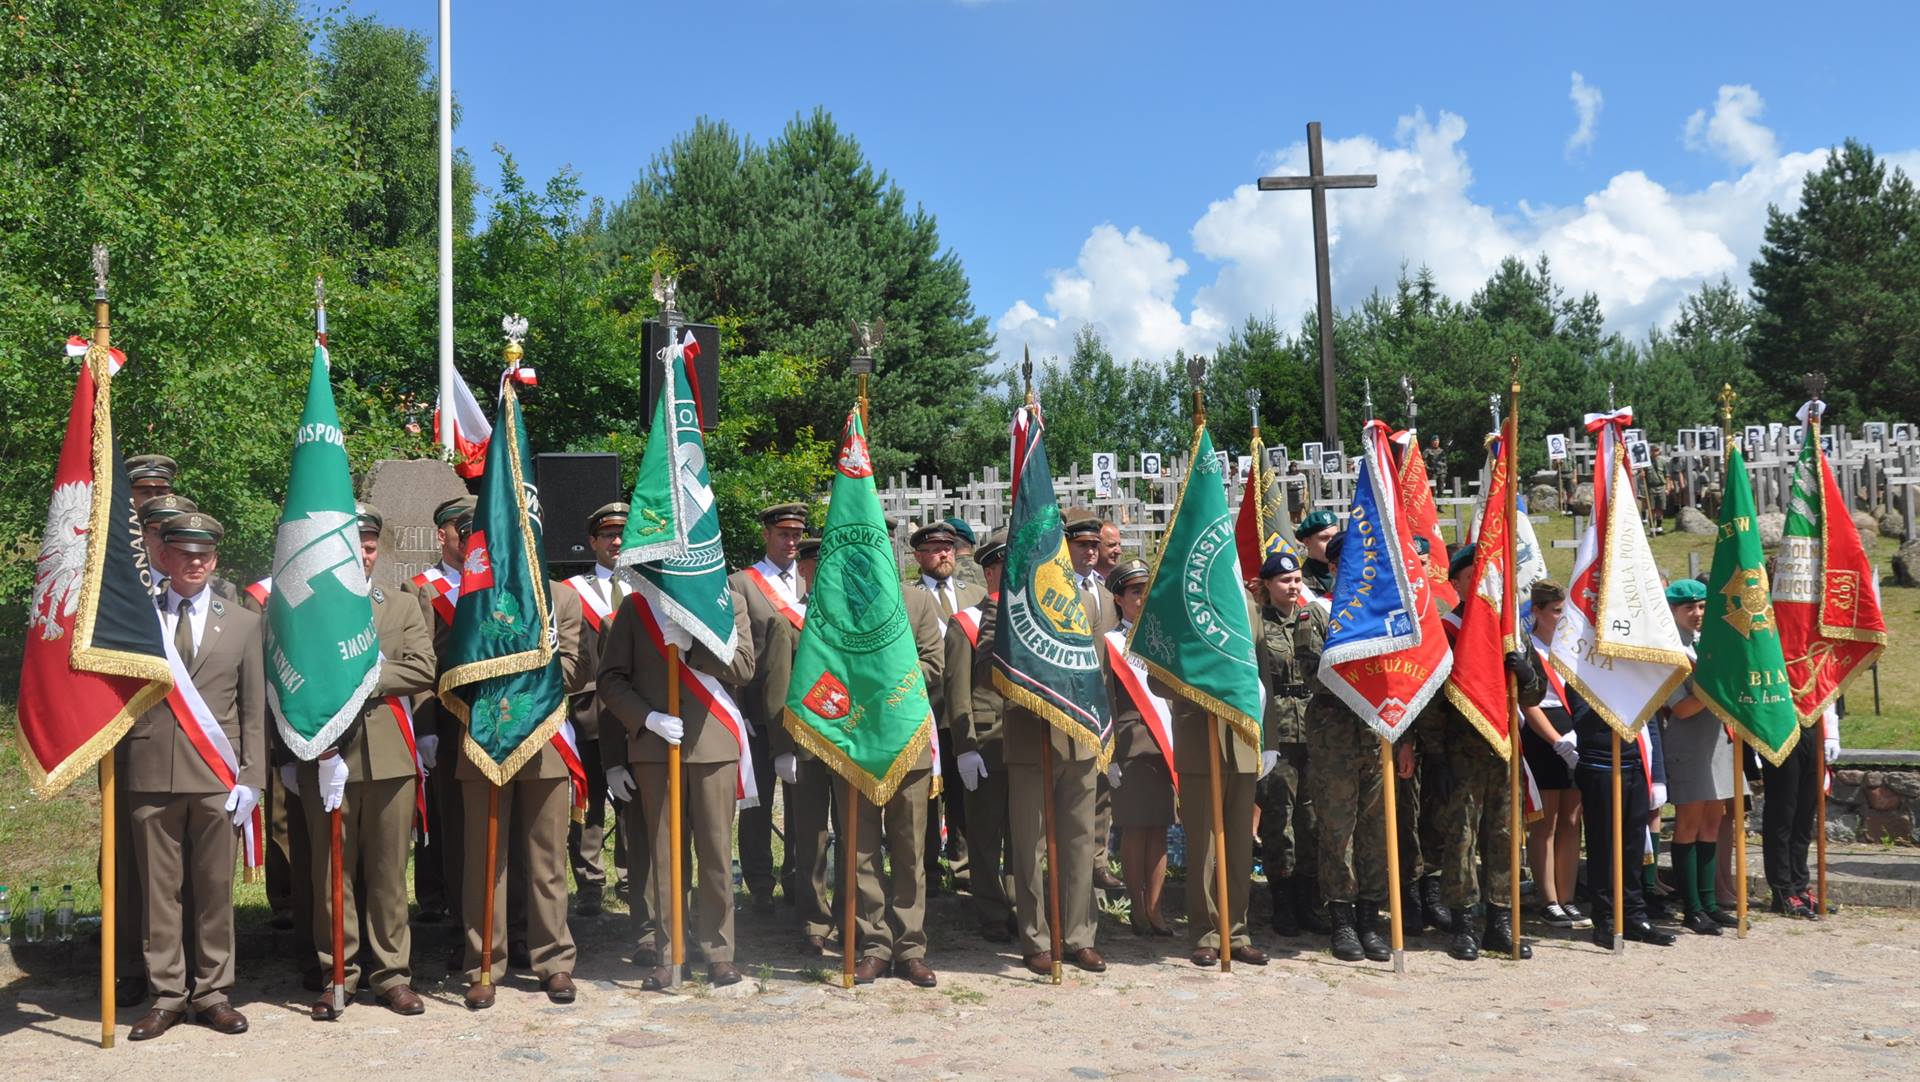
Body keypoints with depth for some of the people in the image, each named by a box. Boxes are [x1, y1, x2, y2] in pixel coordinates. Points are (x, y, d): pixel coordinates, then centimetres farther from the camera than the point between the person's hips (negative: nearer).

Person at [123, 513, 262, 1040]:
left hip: (216, 776, 0)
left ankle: (213, 992, 15)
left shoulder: (242, 623, 9)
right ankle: (167, 995, 13)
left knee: (215, 888, 5)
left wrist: (250, 778, 0)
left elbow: (254, 710, 7)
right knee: (159, 889, 4)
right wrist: (115, 769, -1)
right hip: (151, 774, 0)